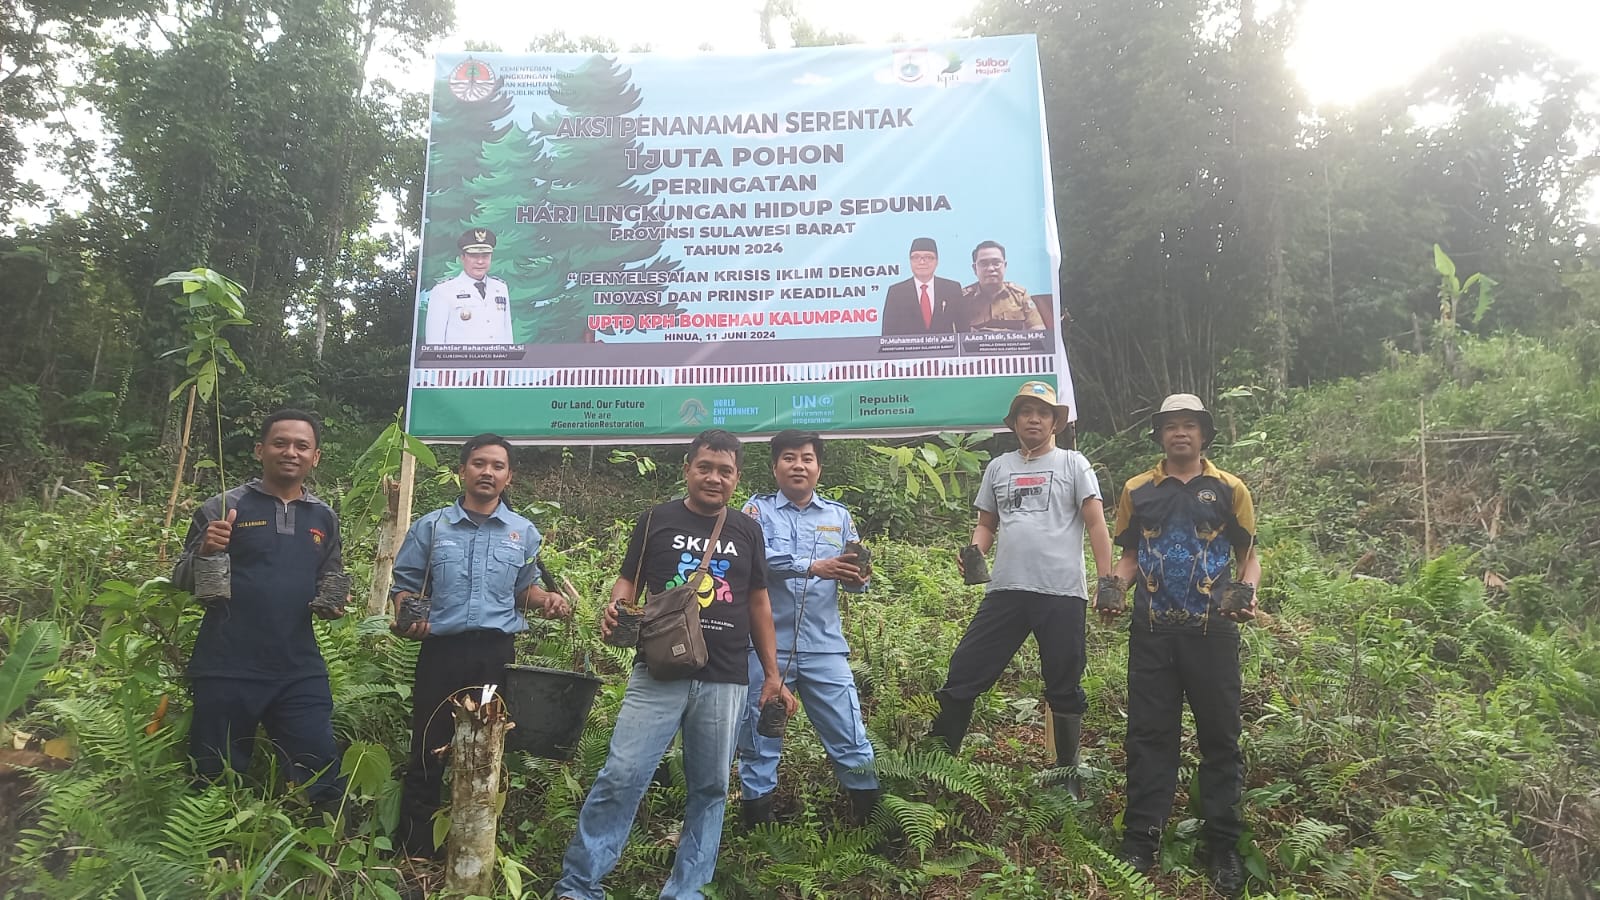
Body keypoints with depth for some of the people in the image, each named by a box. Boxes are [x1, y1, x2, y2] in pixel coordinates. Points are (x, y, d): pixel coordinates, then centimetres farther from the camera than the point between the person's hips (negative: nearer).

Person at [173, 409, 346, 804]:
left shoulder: (324, 518, 9)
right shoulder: (223, 508, -3)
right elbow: (182, 583, -1)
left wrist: (334, 602, 0)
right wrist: (204, 551, -22)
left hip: (300, 671, 3)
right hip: (227, 670, -3)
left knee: (323, 778, 5)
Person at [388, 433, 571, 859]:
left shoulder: (525, 533, 8)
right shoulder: (431, 526, 6)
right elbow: (405, 585, 9)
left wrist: (547, 599, -5)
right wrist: (406, 617, -10)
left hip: (497, 655, 1)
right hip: (441, 650, -1)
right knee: (428, 753, 2)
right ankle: (413, 853, 14)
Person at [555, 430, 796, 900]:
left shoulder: (748, 531, 10)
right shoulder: (656, 520, 4)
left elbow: (758, 602, 13)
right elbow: (629, 581, 6)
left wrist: (773, 675, 10)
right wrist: (615, 607, -18)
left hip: (725, 683, 3)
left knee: (709, 789, 7)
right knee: (620, 777, -7)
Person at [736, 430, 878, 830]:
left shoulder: (838, 516, 11)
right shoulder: (759, 510, 3)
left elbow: (856, 576, 7)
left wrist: (857, 578, -17)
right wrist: (813, 566, -28)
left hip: (825, 648, 2)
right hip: (766, 645, -1)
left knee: (851, 741, 2)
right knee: (759, 742, 10)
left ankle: (871, 819, 15)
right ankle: (756, 822, 24)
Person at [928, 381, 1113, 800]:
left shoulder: (1072, 463, 6)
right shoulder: (998, 467, 15)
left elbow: (1096, 525, 1)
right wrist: (975, 552, -3)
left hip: (1062, 594, -2)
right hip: (1005, 592, 3)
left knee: (1065, 690, 9)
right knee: (962, 676, -2)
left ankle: (1068, 776, 25)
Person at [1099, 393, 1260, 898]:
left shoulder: (1229, 490, 5)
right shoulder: (1138, 491, 9)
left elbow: (1249, 554, 7)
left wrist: (1247, 590, -12)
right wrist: (1114, 587, -5)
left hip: (1212, 632, -1)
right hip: (1152, 633, 1)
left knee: (1219, 736, 5)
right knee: (1148, 736, 4)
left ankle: (1224, 850, 15)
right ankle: (1139, 843, 10)